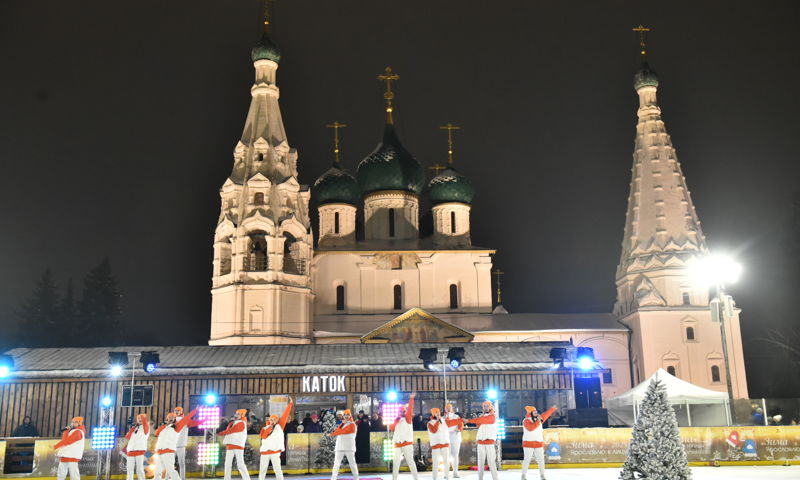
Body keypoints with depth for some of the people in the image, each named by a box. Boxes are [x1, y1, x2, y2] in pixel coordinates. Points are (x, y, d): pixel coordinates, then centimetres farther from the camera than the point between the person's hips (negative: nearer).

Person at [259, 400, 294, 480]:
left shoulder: (279, 426, 7)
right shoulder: (265, 428, 11)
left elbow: (285, 415, 2)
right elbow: (263, 436, -8)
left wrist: (290, 404, -3)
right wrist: (269, 427, -14)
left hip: (275, 451, -3)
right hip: (265, 451, 3)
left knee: (277, 469, -7)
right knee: (262, 469, 10)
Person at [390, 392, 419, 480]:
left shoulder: (408, 419, 3)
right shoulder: (397, 420, 18)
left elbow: (410, 409, -10)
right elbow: (392, 428, 7)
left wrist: (411, 399, -19)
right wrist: (396, 421, -3)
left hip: (407, 444, -6)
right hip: (398, 445, 6)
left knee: (410, 461, -7)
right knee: (396, 462, 9)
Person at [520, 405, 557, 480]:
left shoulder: (539, 418, 12)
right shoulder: (526, 421, -10)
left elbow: (546, 414, 22)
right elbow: (530, 428, -26)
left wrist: (553, 408, 26)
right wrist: (538, 421, -25)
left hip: (539, 443, 6)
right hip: (529, 443, -6)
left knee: (541, 459, 4)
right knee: (527, 459, -5)